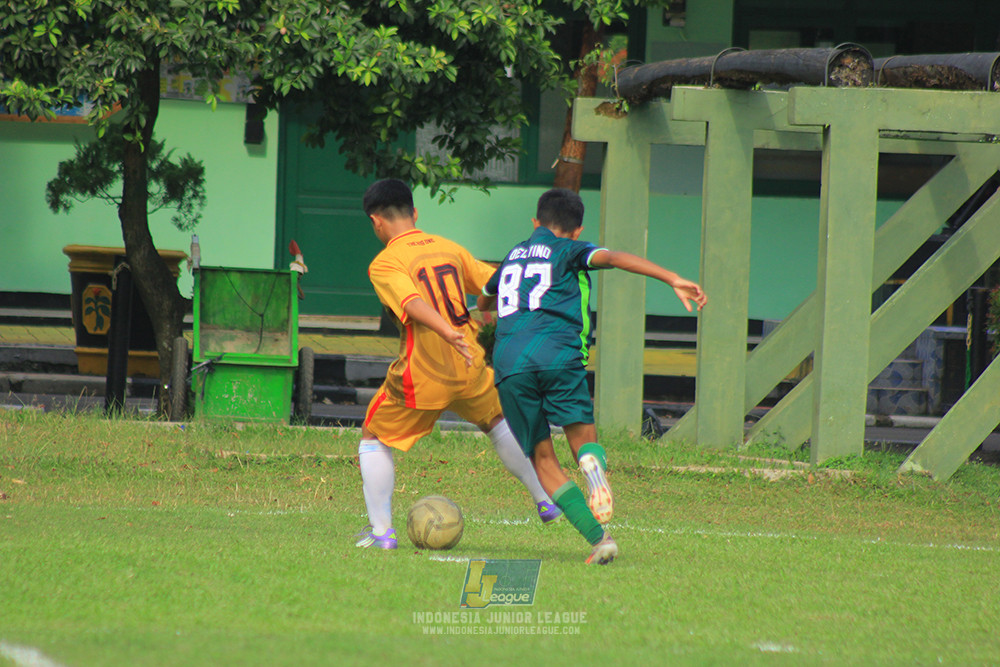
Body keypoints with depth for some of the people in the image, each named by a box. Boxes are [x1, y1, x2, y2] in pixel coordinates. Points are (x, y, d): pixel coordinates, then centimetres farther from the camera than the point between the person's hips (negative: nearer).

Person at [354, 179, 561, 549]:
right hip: (470, 370, 5)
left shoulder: (385, 264, -7)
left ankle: (381, 532, 8)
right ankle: (545, 501, 29)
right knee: (498, 424, 30)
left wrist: (451, 334, -38)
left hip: (420, 376, -5)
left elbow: (414, 304, -25)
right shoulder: (449, 249, 9)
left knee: (374, 440, 14)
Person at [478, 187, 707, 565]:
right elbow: (612, 258, -4)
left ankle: (598, 537, -10)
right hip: (557, 354, -3)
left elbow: (484, 299, 49)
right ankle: (595, 469, -33)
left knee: (542, 457, 6)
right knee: (582, 433, 7)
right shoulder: (568, 251, 16)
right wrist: (673, 280, -11)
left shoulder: (514, 256, 30)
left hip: (508, 361, 3)